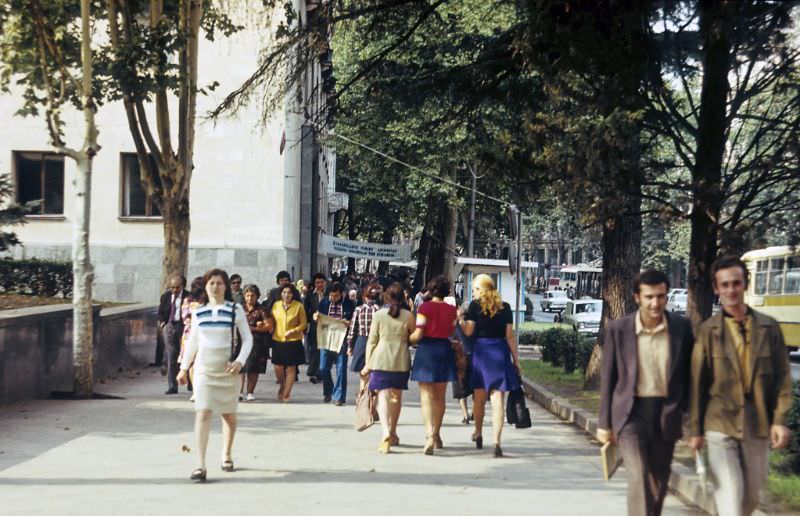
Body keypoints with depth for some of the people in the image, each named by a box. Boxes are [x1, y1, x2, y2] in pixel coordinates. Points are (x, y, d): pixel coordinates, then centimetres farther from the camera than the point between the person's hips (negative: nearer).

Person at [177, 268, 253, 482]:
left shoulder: (235, 310, -1)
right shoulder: (198, 312, 6)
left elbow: (247, 338, 2)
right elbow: (192, 342, 15)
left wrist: (240, 361, -13)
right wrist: (184, 368, 15)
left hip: (227, 368, 0)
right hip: (203, 367, 0)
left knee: (229, 414, 12)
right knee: (202, 413, -12)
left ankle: (226, 455, 34)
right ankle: (200, 465, -16)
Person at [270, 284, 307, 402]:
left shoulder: (298, 306, -3)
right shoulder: (276, 305, 4)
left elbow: (303, 324, -1)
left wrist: (293, 331, -14)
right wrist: (271, 332, 0)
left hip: (293, 341, -2)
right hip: (278, 340, 2)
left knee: (291, 368, 2)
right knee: (278, 367, 2)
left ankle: (286, 393, 15)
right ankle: (282, 385, 31)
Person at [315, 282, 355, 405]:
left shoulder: (348, 304, -5)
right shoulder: (324, 302, 4)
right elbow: (318, 315, 16)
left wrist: (349, 323, -20)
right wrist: (316, 315, -7)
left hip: (341, 341, -3)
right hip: (326, 340, 3)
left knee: (341, 370, -1)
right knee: (323, 368, 7)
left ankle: (339, 396, 7)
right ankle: (327, 392, 30)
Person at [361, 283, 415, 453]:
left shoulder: (379, 314, -3)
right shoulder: (408, 316, -1)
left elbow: (372, 340, 0)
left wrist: (368, 363, 7)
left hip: (381, 359, -2)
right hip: (401, 360, 2)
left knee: (383, 396, -4)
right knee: (396, 396, 16)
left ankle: (386, 433, -23)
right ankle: (393, 433, 28)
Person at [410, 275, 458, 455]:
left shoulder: (425, 307, -10)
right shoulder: (451, 310, 2)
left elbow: (418, 334, -13)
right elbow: (451, 331, 3)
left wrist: (407, 338, 6)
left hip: (426, 348, -4)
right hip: (444, 350, 4)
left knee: (427, 396, -5)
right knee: (440, 397, 16)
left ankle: (430, 436, -21)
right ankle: (437, 435, 28)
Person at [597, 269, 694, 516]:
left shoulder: (682, 328, 0)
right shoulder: (618, 329, -4)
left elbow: (689, 374, 8)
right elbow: (608, 378, 3)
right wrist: (604, 423, 5)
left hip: (666, 415, 2)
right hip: (630, 413, -2)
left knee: (658, 485, 11)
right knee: (639, 478, -16)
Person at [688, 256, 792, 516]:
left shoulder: (769, 327, 3)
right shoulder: (707, 330, -2)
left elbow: (782, 376, 4)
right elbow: (697, 383, 1)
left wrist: (780, 419, -6)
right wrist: (695, 430, 1)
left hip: (758, 425, 3)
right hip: (720, 424, -3)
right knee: (730, 492, -12)